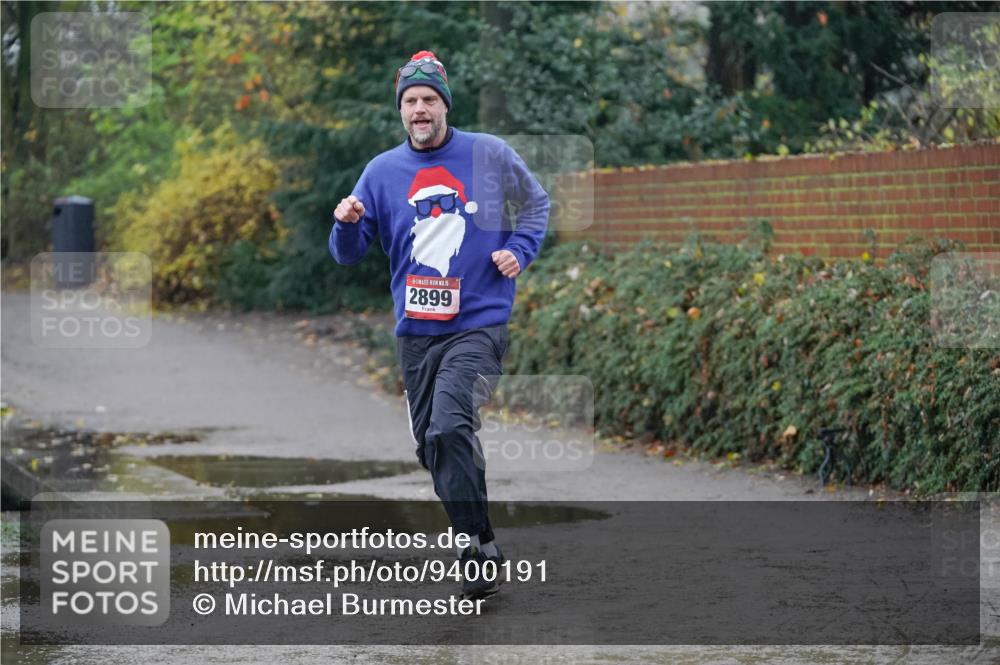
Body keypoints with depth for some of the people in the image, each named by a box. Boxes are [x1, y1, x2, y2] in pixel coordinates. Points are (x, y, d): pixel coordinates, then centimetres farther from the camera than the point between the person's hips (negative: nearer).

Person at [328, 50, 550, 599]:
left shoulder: (490, 155, 0)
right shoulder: (382, 171, 5)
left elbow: (534, 203, 17)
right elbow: (350, 254, 6)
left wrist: (519, 250, 0)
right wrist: (348, 223, -16)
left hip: (478, 324, -4)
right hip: (415, 332, 4)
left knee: (449, 426, -23)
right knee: (430, 445, 7)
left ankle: (479, 545, -15)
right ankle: (479, 545, 22)